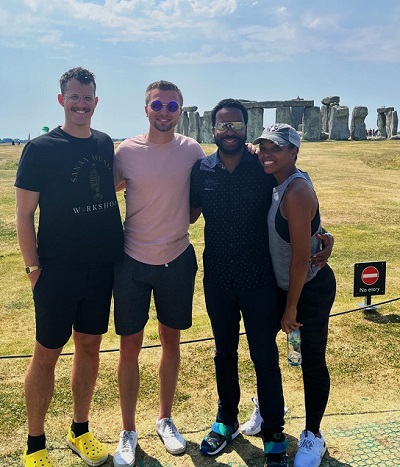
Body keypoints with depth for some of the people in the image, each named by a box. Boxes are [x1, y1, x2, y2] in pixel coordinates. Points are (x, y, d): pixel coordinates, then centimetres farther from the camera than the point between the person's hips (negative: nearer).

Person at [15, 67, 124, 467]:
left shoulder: (105, 144, 7)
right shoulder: (40, 148, -7)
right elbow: (24, 214, -7)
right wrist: (33, 268, -9)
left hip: (102, 268, 5)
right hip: (57, 272, -5)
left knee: (89, 347, 14)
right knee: (46, 355, 6)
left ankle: (80, 431, 33)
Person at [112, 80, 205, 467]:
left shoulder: (192, 150, -2)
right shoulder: (126, 151, -7)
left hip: (178, 259, 2)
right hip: (133, 261, -1)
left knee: (171, 341, 14)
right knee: (130, 346, 6)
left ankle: (165, 419, 35)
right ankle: (128, 432, 25)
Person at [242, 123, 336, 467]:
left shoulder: (296, 191, -26)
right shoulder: (275, 183, 0)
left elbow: (301, 256, -24)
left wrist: (291, 308, -17)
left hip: (311, 289, -8)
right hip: (281, 284, 8)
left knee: (312, 361, 7)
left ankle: (313, 437, 28)